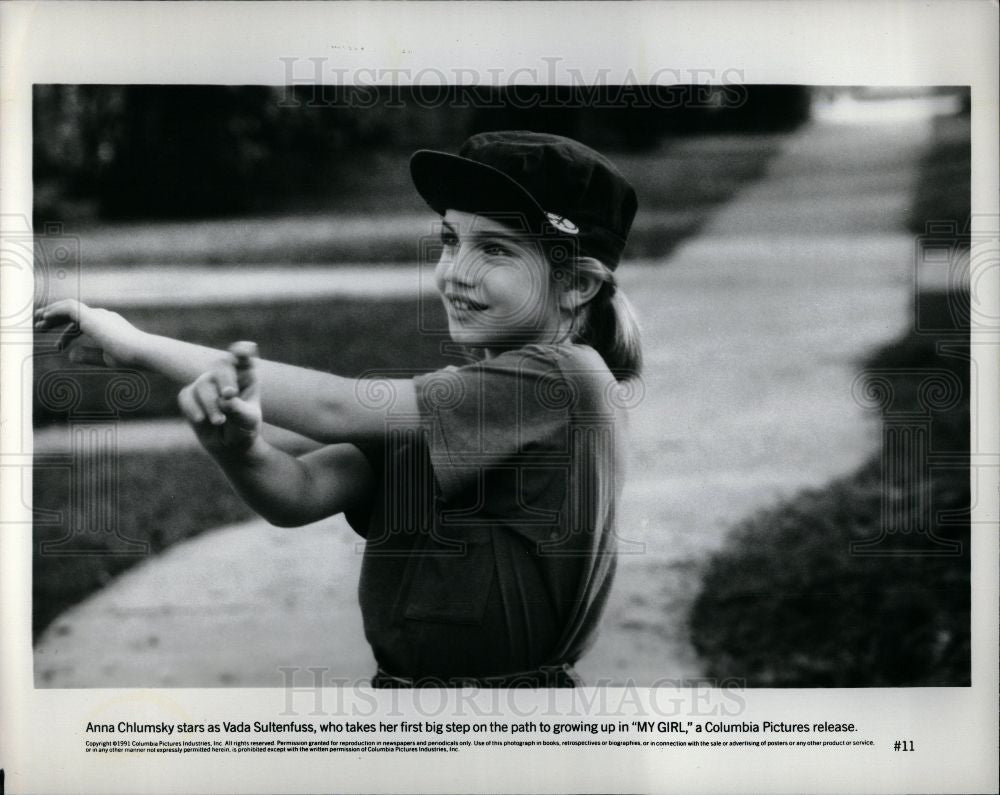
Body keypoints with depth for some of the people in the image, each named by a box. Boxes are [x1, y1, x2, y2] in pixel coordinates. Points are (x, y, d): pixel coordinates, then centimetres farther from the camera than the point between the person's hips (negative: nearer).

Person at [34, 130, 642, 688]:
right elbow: (303, 492, -4)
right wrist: (238, 443, -26)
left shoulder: (568, 378, -13)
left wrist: (140, 345, -12)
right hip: (399, 693, 6)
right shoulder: (440, 399, 10)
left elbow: (336, 410, -16)